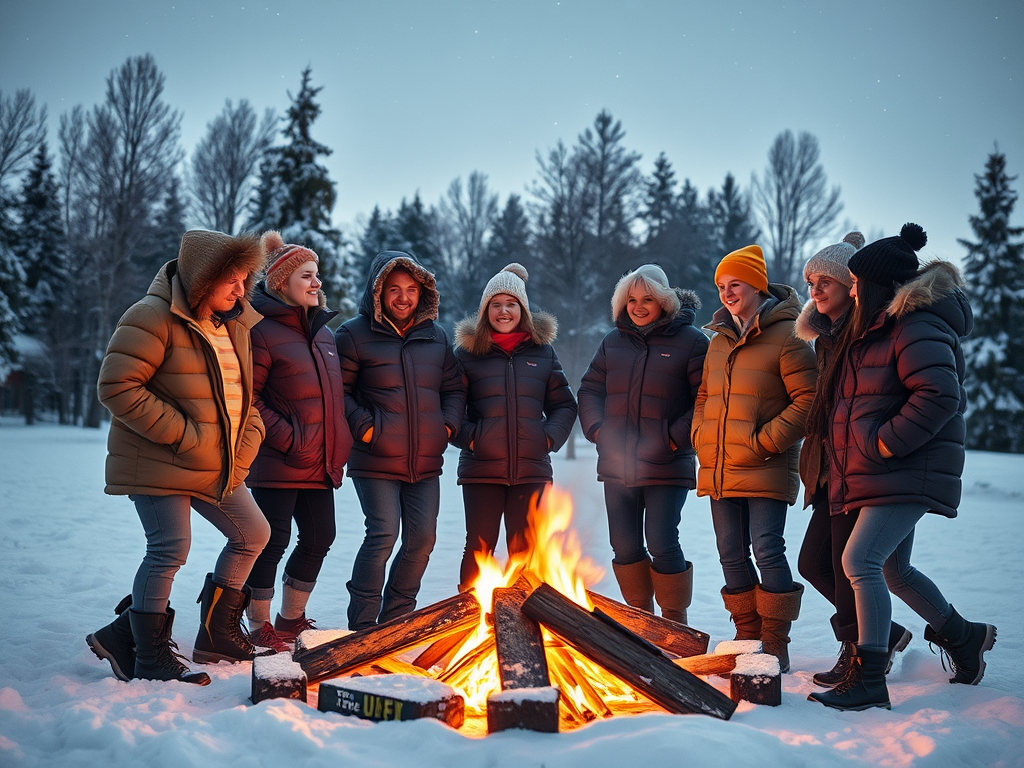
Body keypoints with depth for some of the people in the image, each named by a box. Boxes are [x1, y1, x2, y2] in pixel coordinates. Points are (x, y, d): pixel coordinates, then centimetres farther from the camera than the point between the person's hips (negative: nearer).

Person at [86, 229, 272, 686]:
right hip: (158, 464, -9)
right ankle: (150, 658, 6)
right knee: (169, 550, -10)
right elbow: (117, 387, -21)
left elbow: (244, 394, 23)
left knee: (253, 535, 11)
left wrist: (249, 437, 3)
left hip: (219, 468, 9)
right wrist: (182, 434, -22)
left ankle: (217, 633, 24)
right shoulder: (153, 318, -15)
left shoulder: (234, 326, 12)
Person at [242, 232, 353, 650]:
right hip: (278, 464, -8)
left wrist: (340, 446, 11)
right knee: (273, 541, -1)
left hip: (320, 463, 8)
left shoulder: (324, 333, 15)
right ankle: (259, 627, 15)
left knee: (319, 538, 12)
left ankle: (291, 619, 30)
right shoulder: (262, 331, -9)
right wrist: (286, 438, -18)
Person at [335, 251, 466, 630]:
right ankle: (361, 624, 1)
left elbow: (454, 388, 20)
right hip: (376, 461, -5)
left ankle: (396, 617, 22)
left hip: (426, 463, 5)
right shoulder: (355, 335, -3)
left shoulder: (436, 336, 12)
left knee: (422, 538, 6)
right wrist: (364, 427, -12)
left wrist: (448, 424, 5)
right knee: (384, 534, -11)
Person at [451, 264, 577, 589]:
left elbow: (564, 404, 14)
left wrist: (550, 436, -2)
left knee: (525, 550, 8)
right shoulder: (467, 351, 4)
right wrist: (468, 436, -10)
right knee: (479, 549, 2)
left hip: (531, 470, 2)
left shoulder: (542, 351, 10)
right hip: (482, 470, -2)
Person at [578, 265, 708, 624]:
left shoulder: (689, 341, -3)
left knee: (662, 544, -8)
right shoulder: (614, 342, 12)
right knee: (625, 546, 9)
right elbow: (590, 390, 19)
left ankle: (675, 621, 11)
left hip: (666, 467, -5)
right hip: (617, 465, 5)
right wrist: (596, 428, 3)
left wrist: (677, 437, -13)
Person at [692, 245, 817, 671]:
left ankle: (775, 646, 1)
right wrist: (702, 436, 8)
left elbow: (808, 400, -11)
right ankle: (748, 638, 22)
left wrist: (766, 440, -15)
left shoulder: (784, 337, -6)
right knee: (732, 556, 10)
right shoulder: (719, 341, 17)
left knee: (767, 550, -9)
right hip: (718, 471, 7)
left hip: (765, 471, -7)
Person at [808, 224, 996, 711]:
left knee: (861, 561, -17)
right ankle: (963, 636, 39)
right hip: (884, 475, 11)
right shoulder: (877, 328, 18)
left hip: (909, 472, -11)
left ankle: (868, 680, -13)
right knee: (893, 570, 19)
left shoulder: (918, 329, -16)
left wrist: (885, 443, -23)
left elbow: (940, 396, -28)